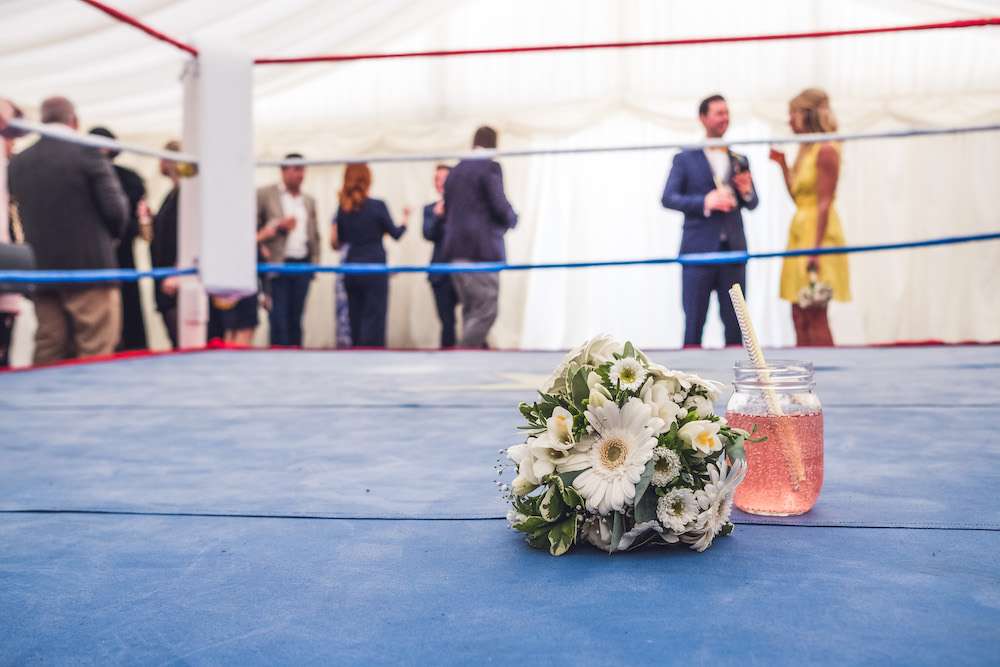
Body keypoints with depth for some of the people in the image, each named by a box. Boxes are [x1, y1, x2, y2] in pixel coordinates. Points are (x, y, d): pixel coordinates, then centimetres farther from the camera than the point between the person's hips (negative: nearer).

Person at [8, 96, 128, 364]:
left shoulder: (18, 162, 8)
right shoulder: (87, 152, -7)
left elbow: (23, 214, 11)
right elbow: (116, 209, -9)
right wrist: (112, 235, 9)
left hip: (42, 273, 5)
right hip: (90, 267, -5)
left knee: (48, 357, 9)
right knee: (96, 357, -1)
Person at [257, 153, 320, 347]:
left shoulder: (309, 201, 16)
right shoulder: (264, 194, 1)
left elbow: (314, 235, 19)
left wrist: (315, 262, 9)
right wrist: (278, 225, -14)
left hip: (303, 264, 4)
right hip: (278, 264, -4)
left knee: (296, 318, 6)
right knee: (279, 318, -6)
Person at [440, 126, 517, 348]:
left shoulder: (455, 171, 17)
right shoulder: (490, 167, -6)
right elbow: (500, 207, -13)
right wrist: (512, 219, 7)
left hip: (455, 250, 8)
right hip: (482, 250, -8)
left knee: (470, 311, 14)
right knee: (485, 312, -5)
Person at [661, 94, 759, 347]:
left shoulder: (740, 160, 16)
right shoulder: (685, 159, 5)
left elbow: (752, 203, 16)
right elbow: (668, 198, -5)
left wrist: (746, 191, -6)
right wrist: (705, 202, -18)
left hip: (733, 250, 4)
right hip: (698, 250, -3)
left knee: (735, 324, 5)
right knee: (694, 324, -1)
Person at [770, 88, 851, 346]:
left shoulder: (825, 151, -12)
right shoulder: (805, 150, 14)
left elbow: (825, 203, -17)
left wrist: (815, 250, -21)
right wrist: (782, 164, 12)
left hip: (818, 233, -9)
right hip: (800, 231, 9)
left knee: (816, 318, -7)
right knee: (800, 317, 8)